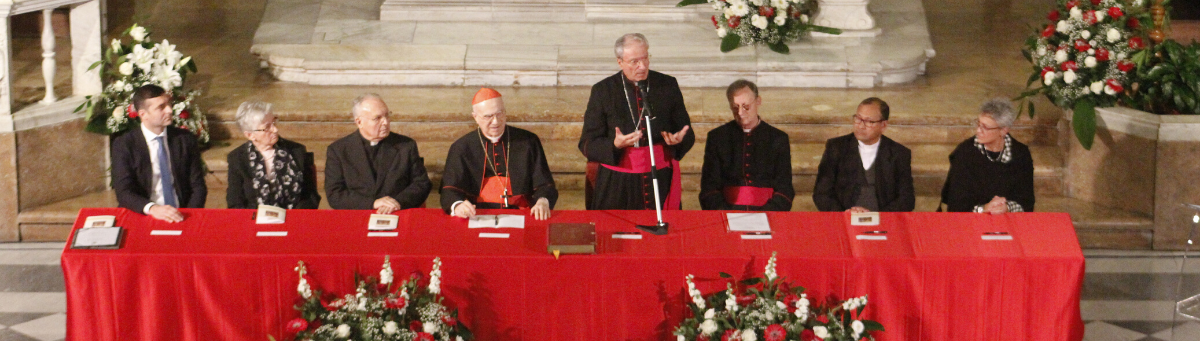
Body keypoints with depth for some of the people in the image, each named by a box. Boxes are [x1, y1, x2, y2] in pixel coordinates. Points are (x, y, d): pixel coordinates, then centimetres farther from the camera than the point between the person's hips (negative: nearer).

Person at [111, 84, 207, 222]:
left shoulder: (186, 140, 8)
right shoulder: (123, 145, 0)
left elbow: (198, 187, 8)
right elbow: (123, 193, -9)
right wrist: (152, 208, -28)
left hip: (180, 217, 1)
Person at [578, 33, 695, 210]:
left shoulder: (667, 85, 6)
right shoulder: (603, 91, 1)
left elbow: (688, 135, 12)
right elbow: (587, 144, -2)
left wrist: (679, 139, -12)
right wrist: (615, 145, -21)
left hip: (661, 181, 1)